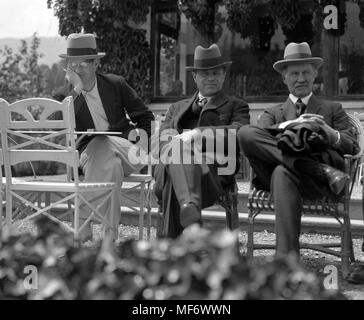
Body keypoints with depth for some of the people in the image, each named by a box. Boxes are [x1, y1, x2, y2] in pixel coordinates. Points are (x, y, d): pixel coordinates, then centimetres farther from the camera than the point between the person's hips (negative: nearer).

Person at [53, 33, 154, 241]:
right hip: (90, 153, 0)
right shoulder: (63, 96, 7)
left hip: (126, 151, 0)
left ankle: (84, 227, -29)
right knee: (111, 164, -36)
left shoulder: (116, 85, 9)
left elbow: (146, 118, 13)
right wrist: (76, 90, -16)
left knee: (103, 145, -35)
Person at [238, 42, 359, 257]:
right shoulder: (273, 113, 31)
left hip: (317, 183, -2)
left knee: (283, 173, -39)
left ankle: (287, 256, -48)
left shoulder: (333, 110, 29)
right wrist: (288, 126, -13)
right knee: (245, 132, -25)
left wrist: (332, 134, -10)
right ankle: (317, 169, -33)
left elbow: (353, 147, 13)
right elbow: (259, 135, 6)